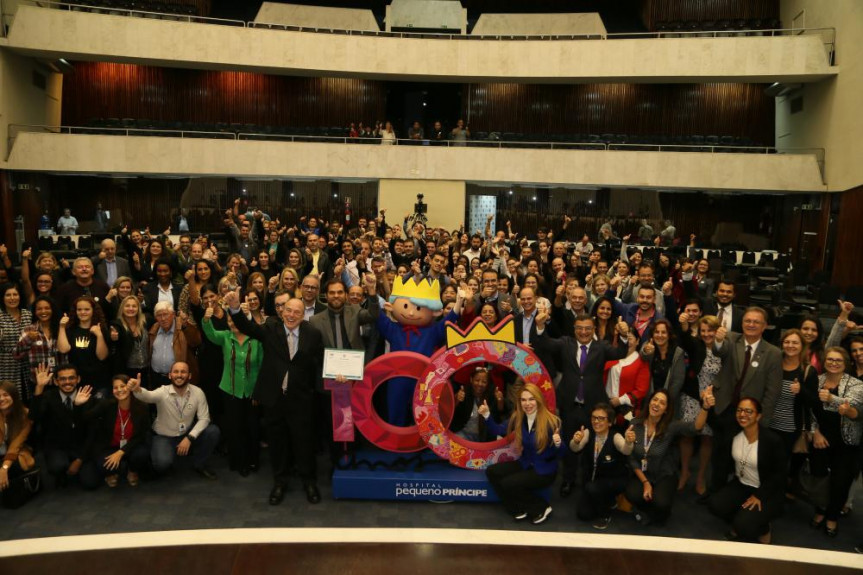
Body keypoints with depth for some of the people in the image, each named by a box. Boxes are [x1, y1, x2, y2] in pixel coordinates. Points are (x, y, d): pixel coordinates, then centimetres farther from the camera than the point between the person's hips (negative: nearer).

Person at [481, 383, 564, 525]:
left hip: (544, 470, -7)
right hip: (526, 464, 7)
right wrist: (487, 415, -12)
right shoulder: (518, 418, -6)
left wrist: (558, 444, -40)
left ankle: (541, 508, 0)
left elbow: (558, 454, -17)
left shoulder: (551, 421, -22)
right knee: (492, 472, -6)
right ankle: (519, 509, 3)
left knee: (507, 483, -20)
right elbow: (498, 430, 4)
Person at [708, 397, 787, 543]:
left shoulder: (772, 440, -20)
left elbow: (780, 473, -15)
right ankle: (740, 525, 12)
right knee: (715, 505, -19)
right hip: (741, 485, 5)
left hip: (767, 492, -5)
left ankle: (762, 529, 12)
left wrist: (759, 496, -16)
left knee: (743, 524, -25)